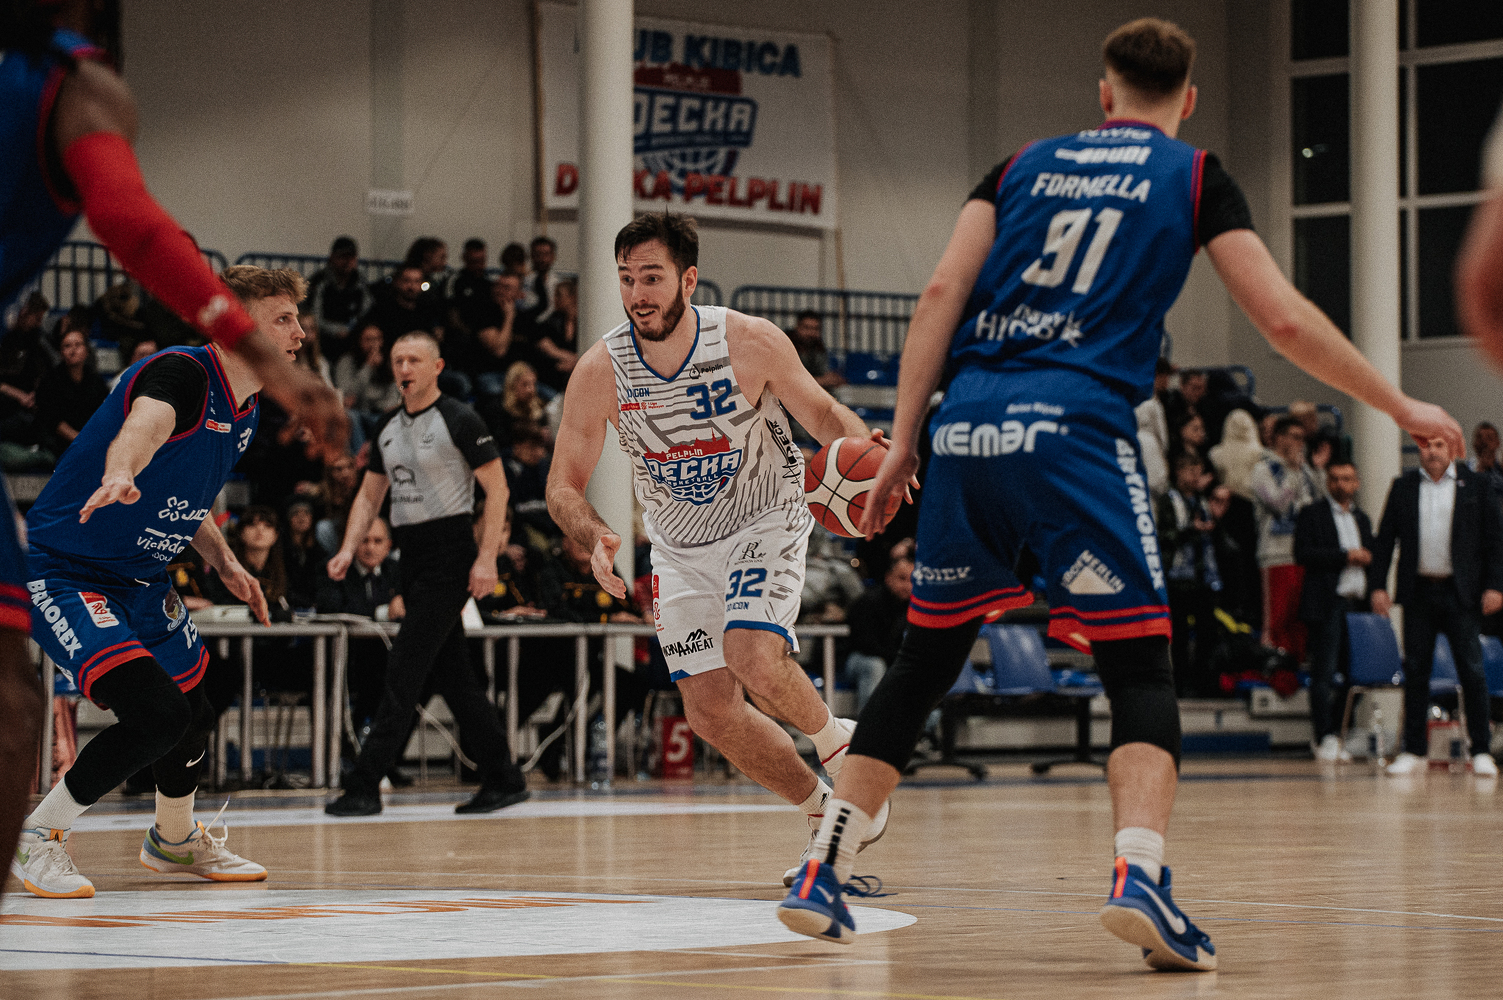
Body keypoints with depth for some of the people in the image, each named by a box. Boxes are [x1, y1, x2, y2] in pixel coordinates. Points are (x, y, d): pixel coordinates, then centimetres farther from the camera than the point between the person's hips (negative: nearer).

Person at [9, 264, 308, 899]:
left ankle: (175, 840, 51)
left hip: (141, 579, 10)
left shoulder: (246, 411, 4)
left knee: (198, 704, 22)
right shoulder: (181, 372, -24)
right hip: (63, 571, -10)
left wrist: (223, 561, 7)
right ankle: (38, 838, -7)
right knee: (157, 714, -25)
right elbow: (144, 423, -49)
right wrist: (118, 476, -70)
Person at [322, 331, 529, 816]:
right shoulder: (388, 428, 13)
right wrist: (349, 549, 4)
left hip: (449, 558, -8)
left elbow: (497, 488, -10)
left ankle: (364, 787, -12)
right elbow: (370, 494, 19)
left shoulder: (459, 420, -9)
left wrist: (486, 558, -17)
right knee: (451, 676, 9)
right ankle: (503, 779, 16)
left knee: (404, 672, -11)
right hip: (413, 559, 8)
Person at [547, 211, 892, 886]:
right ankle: (823, 813, 20)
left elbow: (819, 412, -5)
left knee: (754, 659, -28)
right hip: (679, 546, 3)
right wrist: (595, 540, -32)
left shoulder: (750, 342, -21)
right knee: (712, 714, -2)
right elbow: (564, 486, -10)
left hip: (765, 522, -3)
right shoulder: (600, 371, -17)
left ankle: (835, 741, 3)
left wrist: (865, 450, -27)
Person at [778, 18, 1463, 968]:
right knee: (1141, 668, 1)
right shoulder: (1195, 176, 11)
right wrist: (1401, 407, 15)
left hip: (968, 426, 4)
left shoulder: (1027, 164, 20)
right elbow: (1284, 320, 5)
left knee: (923, 663, 15)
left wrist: (903, 443, 10)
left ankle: (822, 877, 15)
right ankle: (1139, 877, -21)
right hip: (1077, 431, -4)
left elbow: (942, 294, 9)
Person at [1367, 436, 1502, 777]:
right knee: (1415, 672, 4)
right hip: (1419, 592, 2)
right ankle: (1414, 750, 11)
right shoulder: (1403, 487, 8)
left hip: (1461, 593, -2)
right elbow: (1384, 539, 9)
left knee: (1471, 671, -3)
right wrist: (1378, 585, 0)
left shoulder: (1475, 485, 3)